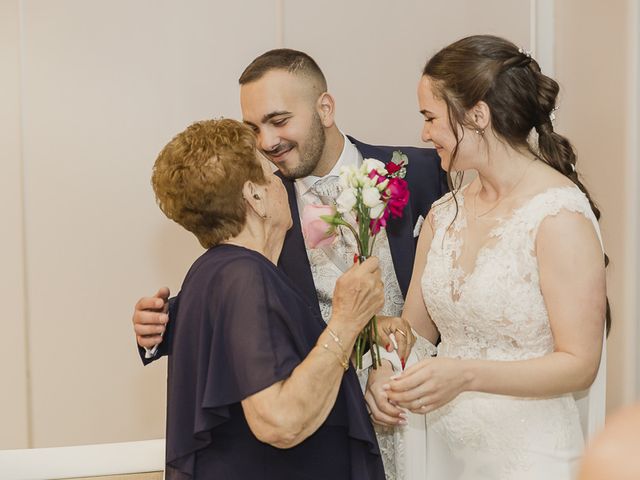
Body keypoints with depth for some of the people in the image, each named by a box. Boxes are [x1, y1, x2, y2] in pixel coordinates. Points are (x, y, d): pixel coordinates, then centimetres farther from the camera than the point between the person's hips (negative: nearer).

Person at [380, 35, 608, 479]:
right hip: (444, 443, 6)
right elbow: (415, 329, 9)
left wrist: (466, 375, -28)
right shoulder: (444, 214, 3)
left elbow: (579, 365, -18)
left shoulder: (559, 214, -17)